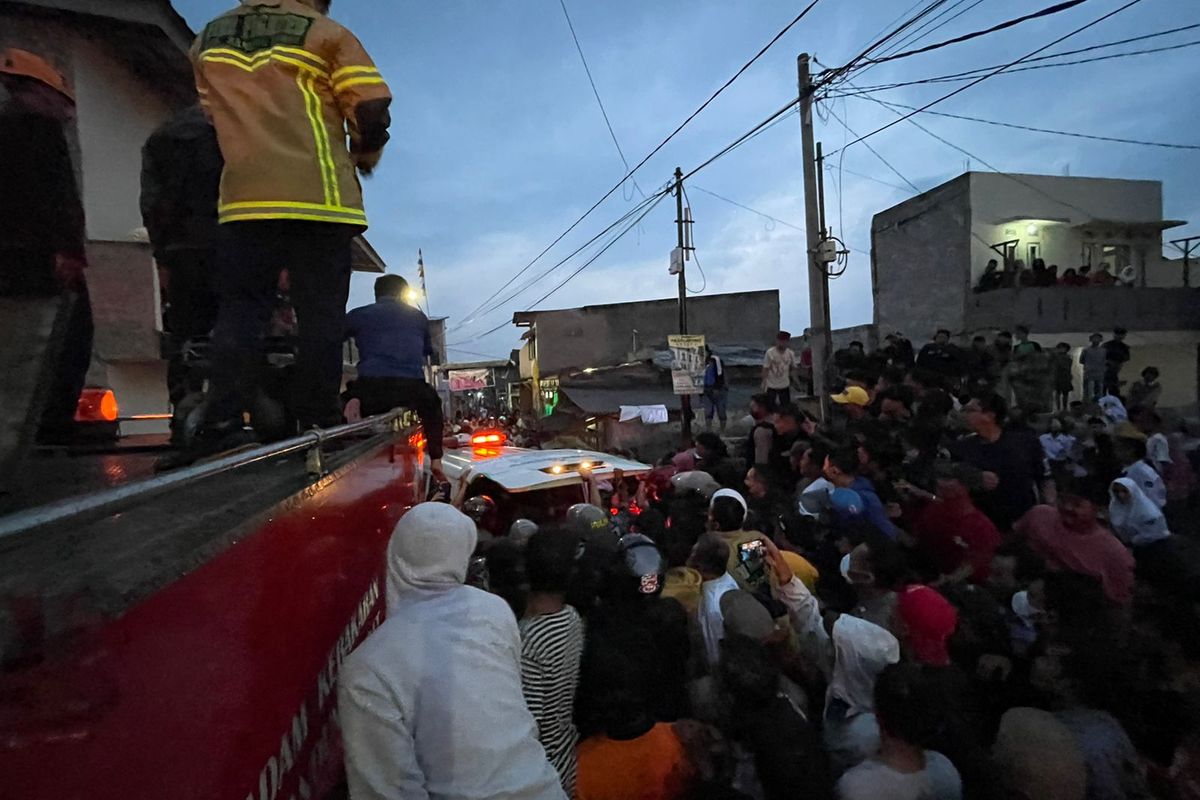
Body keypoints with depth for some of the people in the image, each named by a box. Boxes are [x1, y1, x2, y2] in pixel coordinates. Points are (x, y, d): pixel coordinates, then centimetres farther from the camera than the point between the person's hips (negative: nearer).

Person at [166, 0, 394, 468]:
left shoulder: (208, 40, 20)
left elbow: (212, 114, 26)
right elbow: (372, 106, -4)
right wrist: (365, 156, 12)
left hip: (243, 197, 4)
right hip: (319, 196, -3)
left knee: (239, 308, 4)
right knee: (320, 314, -1)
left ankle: (222, 420, -6)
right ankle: (318, 421, -1)